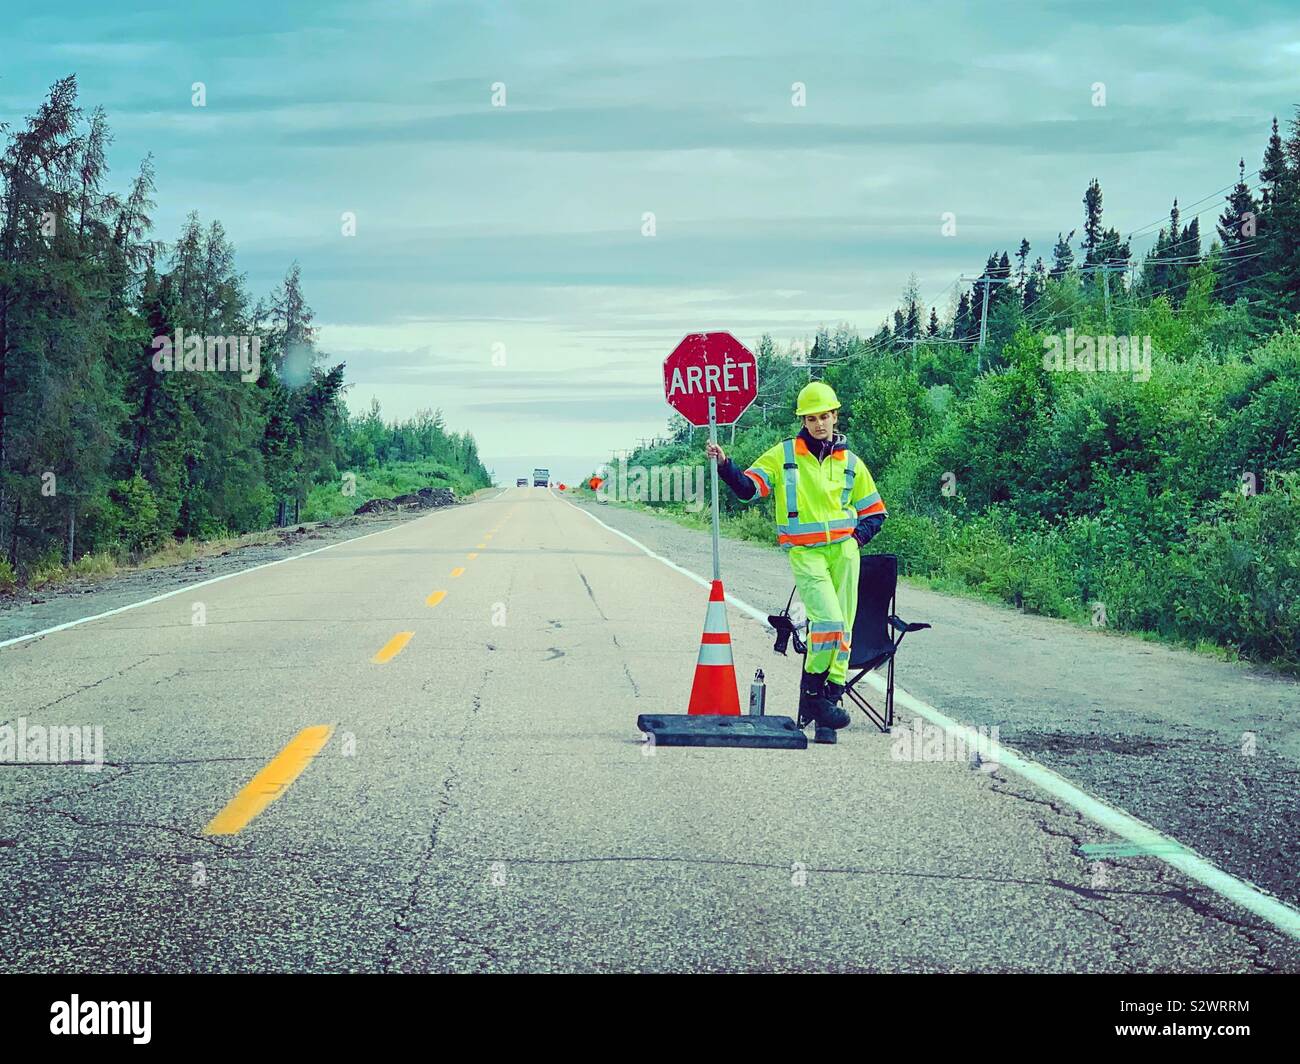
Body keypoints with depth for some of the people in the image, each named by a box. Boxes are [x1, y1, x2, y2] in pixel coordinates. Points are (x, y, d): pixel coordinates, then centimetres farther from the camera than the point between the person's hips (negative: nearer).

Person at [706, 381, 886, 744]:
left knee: (842, 628, 0)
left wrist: (857, 537, 3)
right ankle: (813, 688, -3)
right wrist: (724, 464, -16)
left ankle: (830, 697, 4)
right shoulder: (783, 455, 6)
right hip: (805, 553, -3)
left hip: (843, 550, 3)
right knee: (829, 619, -20)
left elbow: (875, 512, 19)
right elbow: (747, 487, -1)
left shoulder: (850, 463, 12)